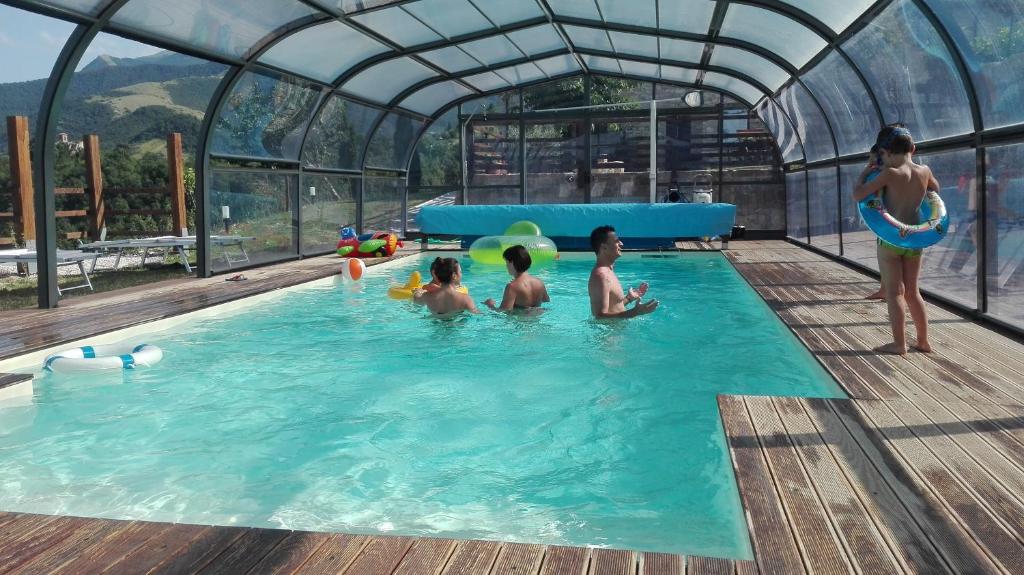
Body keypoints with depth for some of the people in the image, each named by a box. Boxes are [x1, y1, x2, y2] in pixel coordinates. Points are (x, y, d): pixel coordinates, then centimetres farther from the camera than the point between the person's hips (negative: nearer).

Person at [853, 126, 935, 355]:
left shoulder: (890, 173, -13)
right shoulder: (924, 171, 3)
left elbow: (857, 195, -14)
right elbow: (935, 188, 25)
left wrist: (863, 175, 1)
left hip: (890, 239, -5)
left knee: (894, 293, 2)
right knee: (912, 291, 16)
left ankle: (899, 344, 4)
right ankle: (923, 341, 21)